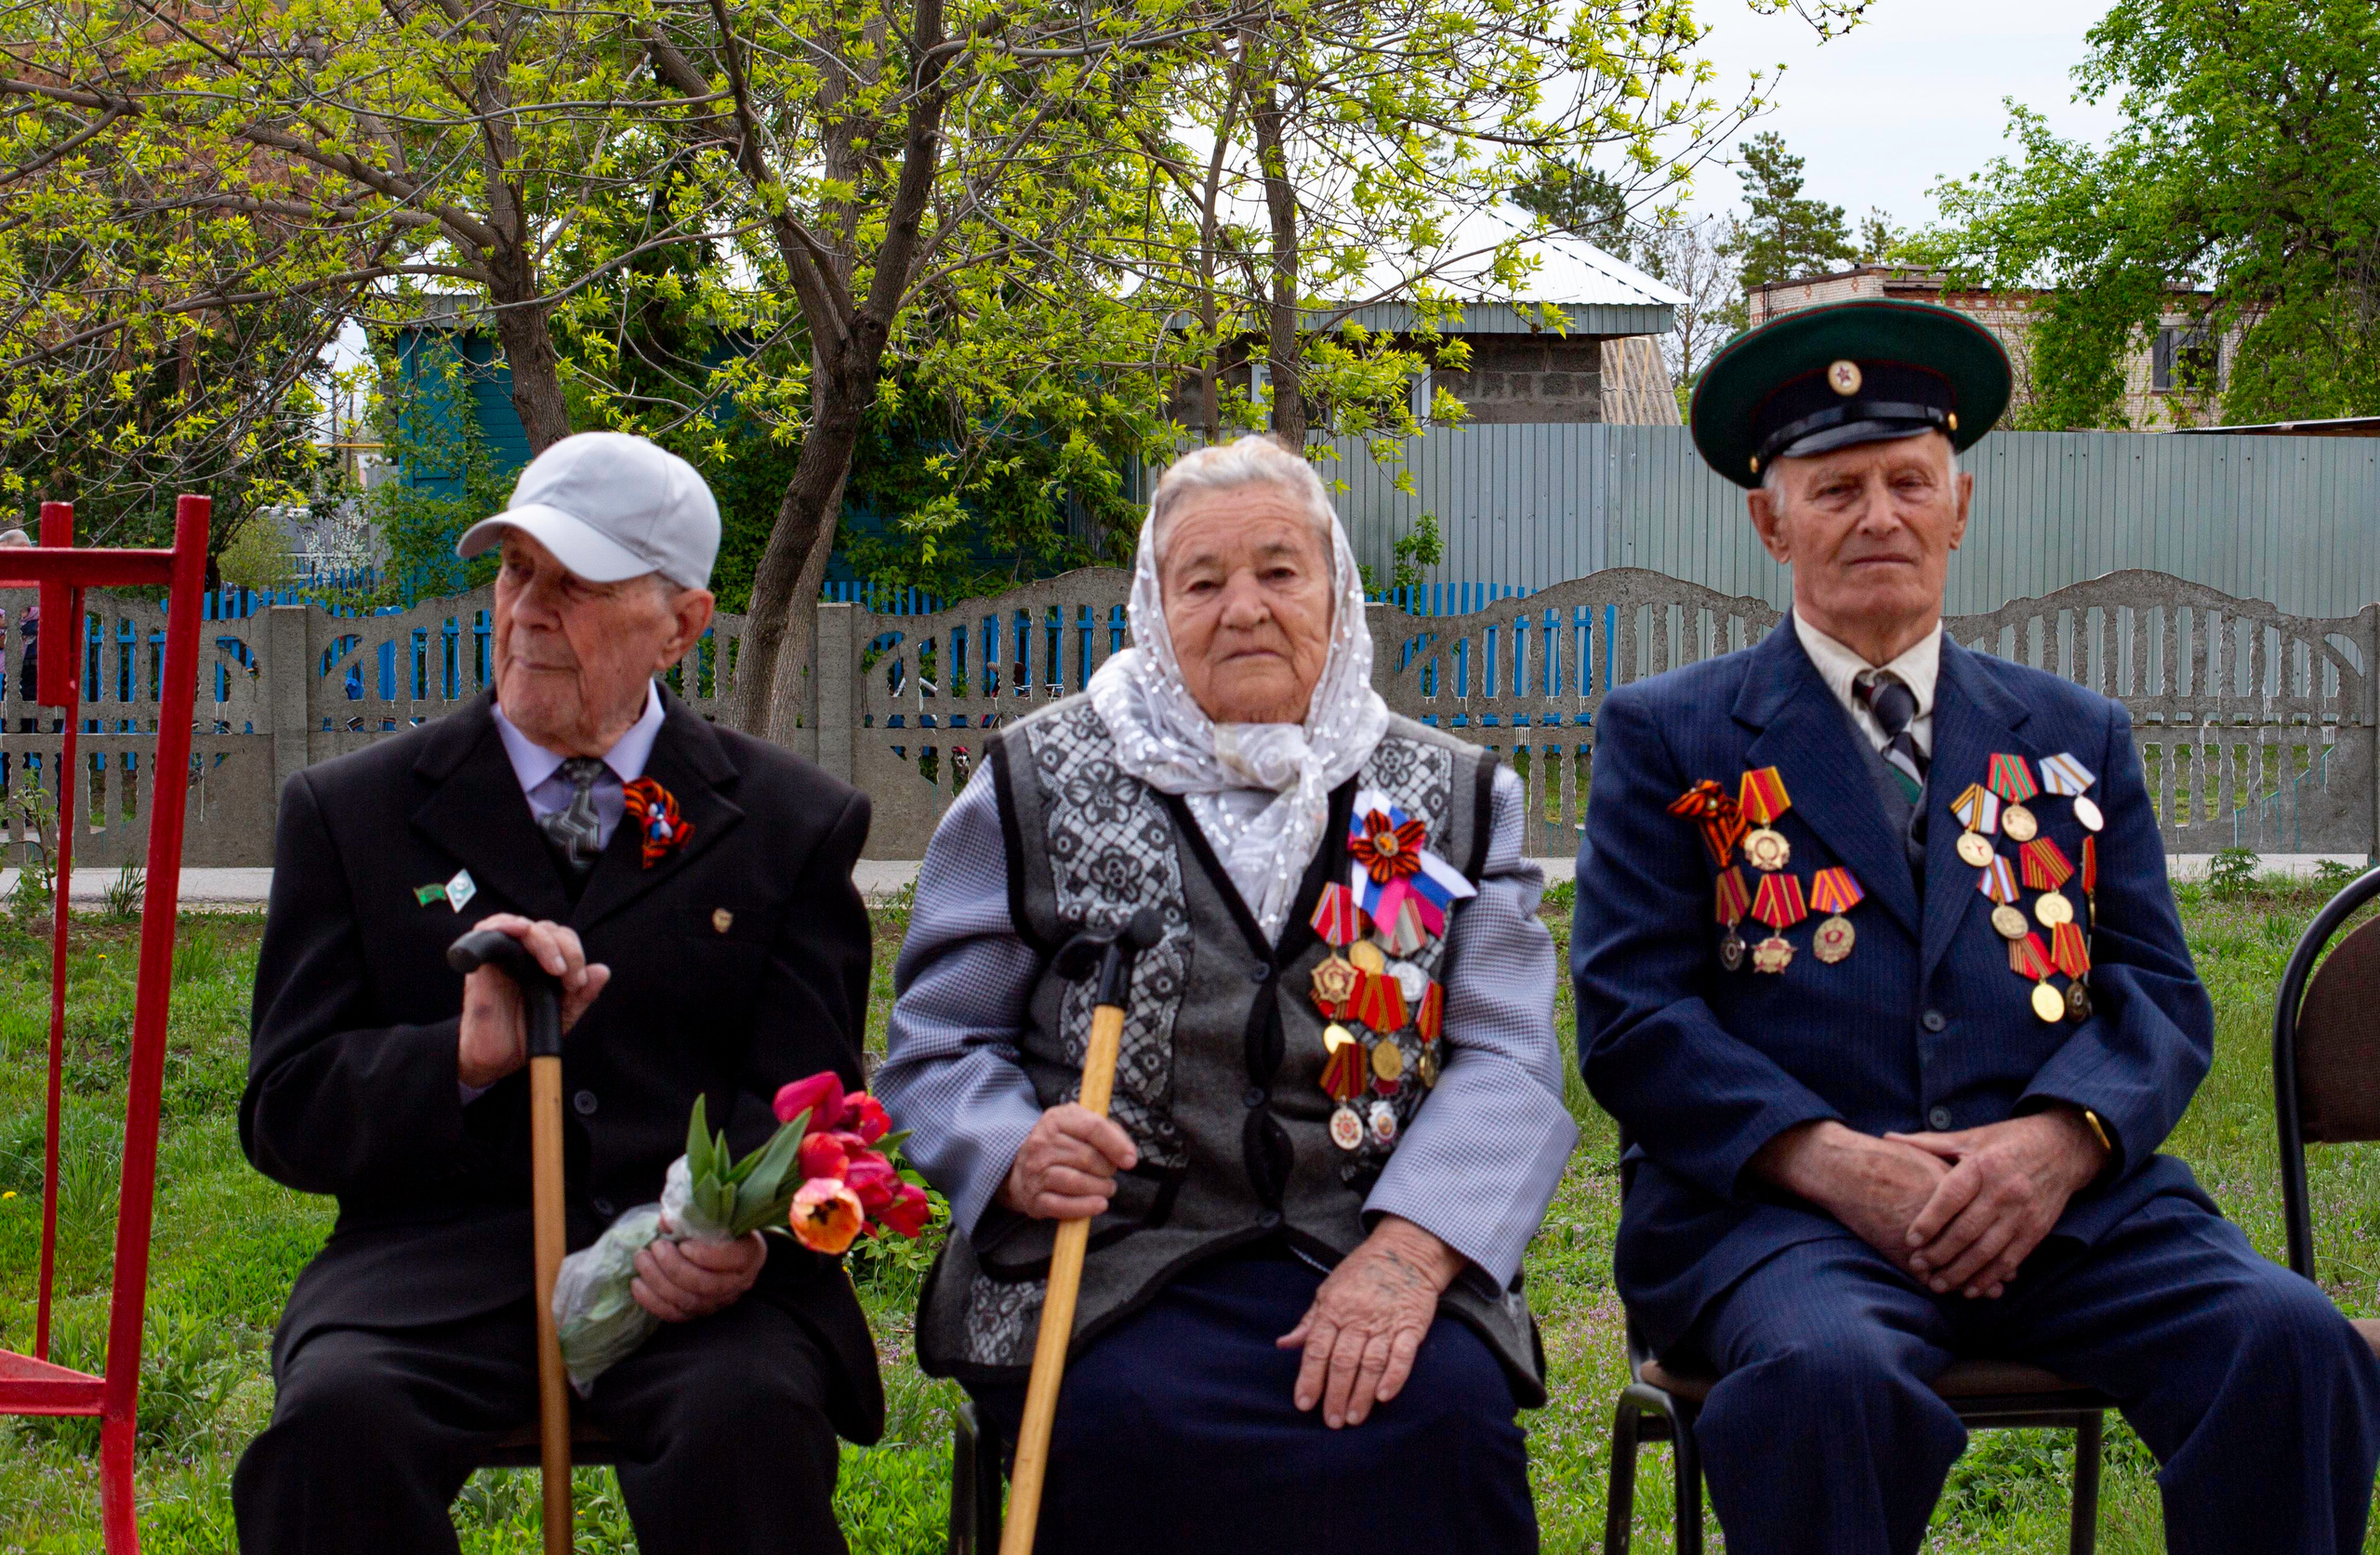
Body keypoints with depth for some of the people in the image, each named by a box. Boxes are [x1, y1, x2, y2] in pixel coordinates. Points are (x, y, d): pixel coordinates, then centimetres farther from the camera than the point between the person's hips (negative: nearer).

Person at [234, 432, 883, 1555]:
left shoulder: (792, 824, 14)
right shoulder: (353, 813, 15)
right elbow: (284, 1114, 9)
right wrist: (463, 1058, -12)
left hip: (694, 1273, 0)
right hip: (441, 1259, 1)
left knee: (750, 1419, -34)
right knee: (336, 1416, -32)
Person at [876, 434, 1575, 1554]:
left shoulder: (1453, 797, 14)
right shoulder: (1039, 782, 12)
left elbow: (1505, 1061, 3)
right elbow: (937, 1044, 11)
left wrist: (1408, 1251, -15)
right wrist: (1017, 1155, -13)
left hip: (1373, 1262, 1)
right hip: (1108, 1265, -1)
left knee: (1445, 1413, -31)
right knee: (1135, 1420, -34)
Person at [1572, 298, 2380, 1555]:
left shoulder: (2076, 735, 22)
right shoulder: (1667, 736, 12)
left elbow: (2161, 993, 14)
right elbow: (1629, 1014, 2)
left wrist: (2058, 1140, -9)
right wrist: (1828, 1159, -14)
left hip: (2062, 1198, 3)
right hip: (1774, 1204, -3)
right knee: (1827, 1378, -37)